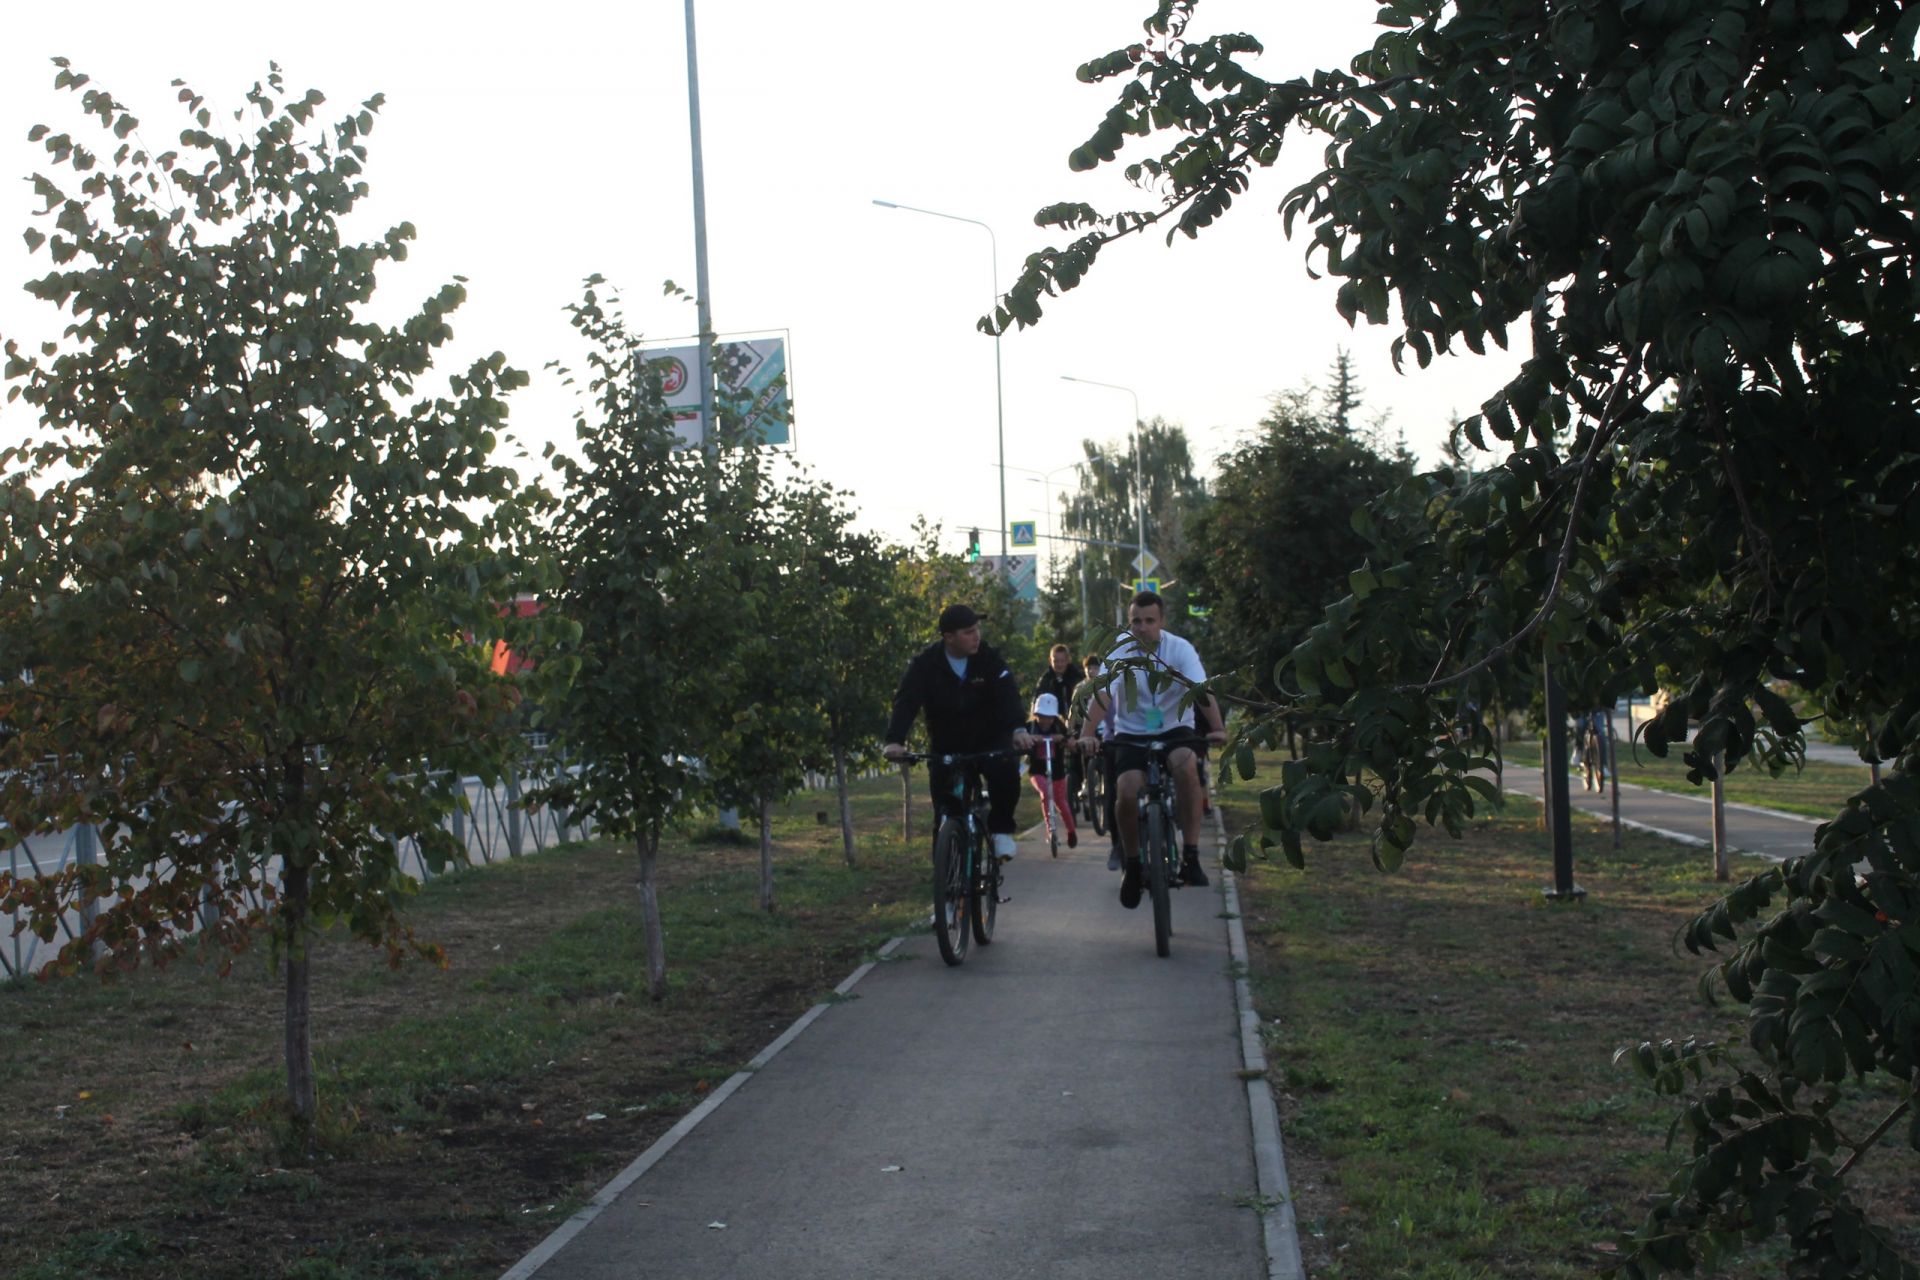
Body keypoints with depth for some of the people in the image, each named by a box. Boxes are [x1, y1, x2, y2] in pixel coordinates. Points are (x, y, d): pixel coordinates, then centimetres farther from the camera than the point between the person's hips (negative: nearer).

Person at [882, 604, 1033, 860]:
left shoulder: (988, 658, -10)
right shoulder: (925, 664, -13)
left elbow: (1008, 693, -22)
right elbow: (906, 701, -23)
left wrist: (1018, 728, -42)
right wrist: (895, 740, -41)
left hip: (988, 741, 0)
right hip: (946, 749, 0)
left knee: (1005, 771, -29)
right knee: (946, 812, -8)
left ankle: (1001, 829, -6)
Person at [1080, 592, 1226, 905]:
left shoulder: (1180, 648, -9)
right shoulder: (1119, 650, -9)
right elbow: (1102, 694, -22)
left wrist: (1217, 728, -38)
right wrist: (1087, 734, -37)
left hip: (1174, 729, 0)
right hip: (1131, 735, 1)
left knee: (1185, 763, -34)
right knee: (1127, 792, -25)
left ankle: (1190, 856, -27)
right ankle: (1131, 864, 2)